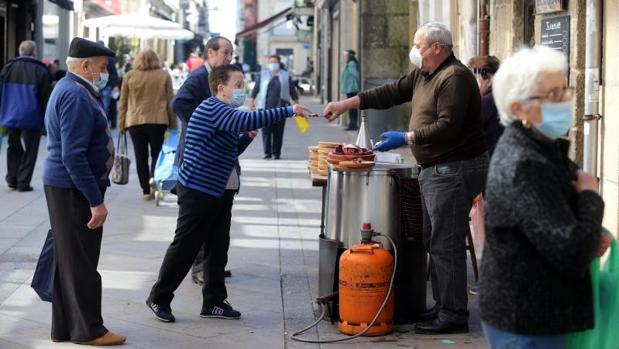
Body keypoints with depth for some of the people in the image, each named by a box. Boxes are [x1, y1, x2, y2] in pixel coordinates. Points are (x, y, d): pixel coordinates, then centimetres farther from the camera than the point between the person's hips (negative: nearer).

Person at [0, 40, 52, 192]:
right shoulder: (41, 71, -9)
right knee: (30, 150, 6)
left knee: (14, 148, 20)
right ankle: (23, 182, 2)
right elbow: (46, 98, -8)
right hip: (31, 119, -4)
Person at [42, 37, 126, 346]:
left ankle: (64, 328, 23)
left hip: (62, 185, 10)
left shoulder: (68, 89, 14)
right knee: (81, 261, -2)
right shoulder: (76, 96, -19)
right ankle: (88, 330, 7)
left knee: (68, 259, 15)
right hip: (74, 190, -10)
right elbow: (73, 156, -24)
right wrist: (95, 201, -23)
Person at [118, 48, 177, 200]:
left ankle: (146, 190, 6)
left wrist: (121, 124, 13)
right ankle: (153, 177, -14)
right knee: (157, 153, 11)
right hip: (158, 121, 0)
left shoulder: (129, 76, 4)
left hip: (135, 121, 0)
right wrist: (173, 124, 10)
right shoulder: (164, 76, 3)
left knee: (141, 156, 7)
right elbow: (170, 102, 5)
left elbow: (123, 103, 7)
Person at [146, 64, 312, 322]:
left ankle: (214, 302, 18)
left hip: (219, 192, 10)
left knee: (218, 248, 10)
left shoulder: (225, 114, 16)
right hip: (197, 191, -10)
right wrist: (289, 111, -32)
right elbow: (248, 119, -33)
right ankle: (159, 298, 11)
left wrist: (248, 136, 5)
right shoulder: (212, 108, -17)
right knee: (185, 248, -2)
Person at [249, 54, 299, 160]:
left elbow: (293, 92, 13)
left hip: (280, 108, 0)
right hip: (265, 108, 0)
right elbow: (256, 89, 12)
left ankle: (276, 153, 8)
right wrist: (252, 101, 4)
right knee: (266, 131, -6)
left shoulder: (286, 76, 12)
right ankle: (267, 153, -1)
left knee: (278, 132, 0)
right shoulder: (262, 75, 11)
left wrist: (296, 104, 8)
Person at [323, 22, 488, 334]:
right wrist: (346, 104, 12)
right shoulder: (422, 75, 15)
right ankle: (443, 306, 23)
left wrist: (406, 138, -20)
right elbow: (391, 93, 18)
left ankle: (453, 315, -6)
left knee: (446, 244, -10)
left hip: (454, 169, -11)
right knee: (434, 241, 15)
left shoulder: (454, 78, -17)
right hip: (435, 169, 11)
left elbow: (448, 127, -24)